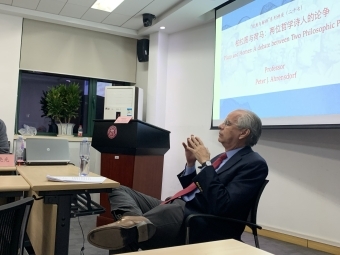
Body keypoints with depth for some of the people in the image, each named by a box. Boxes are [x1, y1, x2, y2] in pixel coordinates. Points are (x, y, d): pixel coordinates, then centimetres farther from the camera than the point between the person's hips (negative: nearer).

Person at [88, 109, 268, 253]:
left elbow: (222, 207, -20)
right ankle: (136, 221, -34)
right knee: (121, 191, -5)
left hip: (206, 225, -9)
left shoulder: (254, 164, -7)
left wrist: (205, 162, -14)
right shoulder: (222, 158, 20)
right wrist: (191, 163, 6)